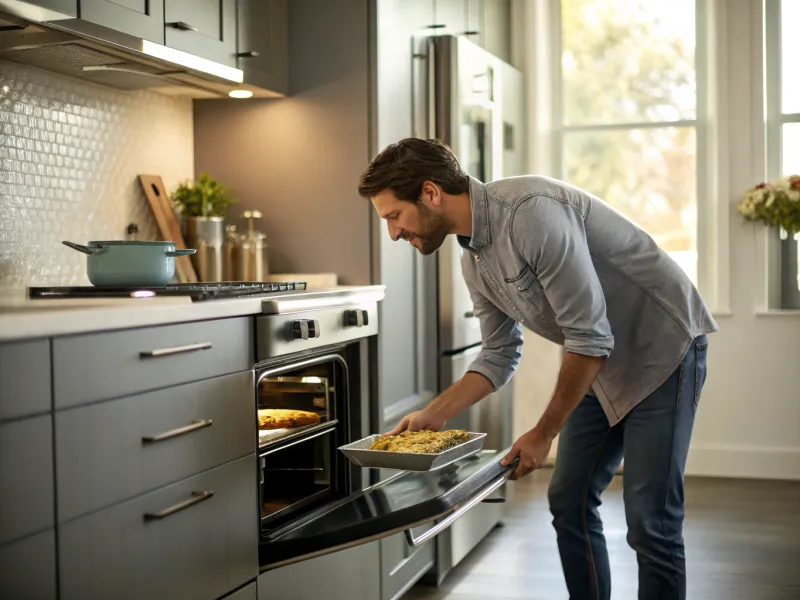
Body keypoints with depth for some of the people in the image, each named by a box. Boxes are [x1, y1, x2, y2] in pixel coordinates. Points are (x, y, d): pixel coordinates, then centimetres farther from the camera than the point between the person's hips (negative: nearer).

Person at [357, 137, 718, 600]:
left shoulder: (533, 213, -28)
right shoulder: (474, 261, 1)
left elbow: (590, 338, -26)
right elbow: (500, 355, 11)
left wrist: (544, 434, -16)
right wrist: (433, 415, -1)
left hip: (665, 346, -8)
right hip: (605, 361, 9)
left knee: (650, 520, -8)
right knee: (569, 502, 9)